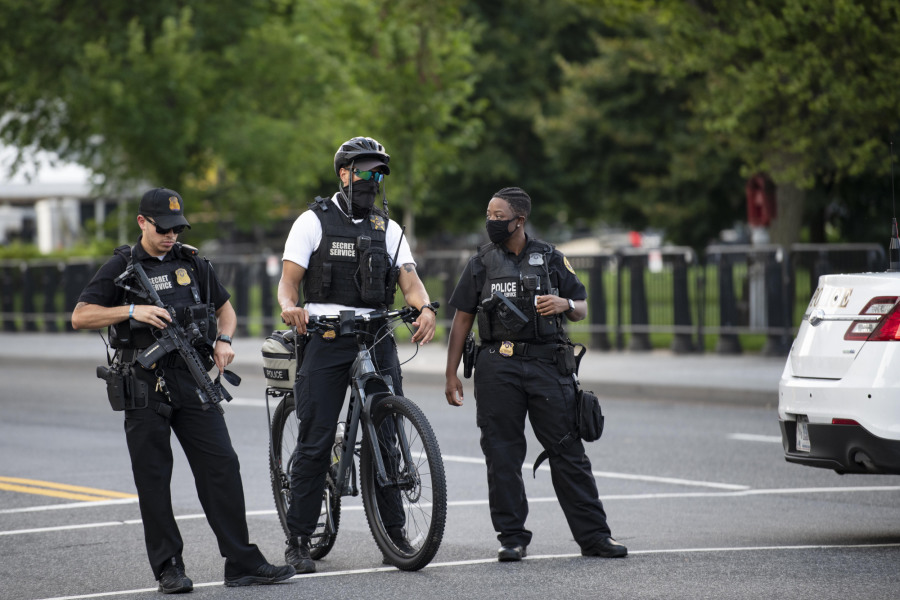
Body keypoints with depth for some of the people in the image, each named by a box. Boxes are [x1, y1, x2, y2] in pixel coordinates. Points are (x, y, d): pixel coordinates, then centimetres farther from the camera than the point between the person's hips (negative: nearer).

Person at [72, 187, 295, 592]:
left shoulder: (192, 263, 12)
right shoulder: (122, 267, 1)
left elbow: (224, 307, 23)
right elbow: (80, 316, -6)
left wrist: (223, 341, 2)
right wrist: (132, 311, -18)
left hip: (192, 377, 3)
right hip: (144, 384, -3)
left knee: (221, 465, -5)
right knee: (153, 478, 0)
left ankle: (242, 563, -3)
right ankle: (168, 569, 7)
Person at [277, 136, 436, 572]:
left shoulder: (388, 230, 15)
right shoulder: (314, 221, 4)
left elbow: (409, 279, 2)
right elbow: (290, 279, -2)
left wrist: (425, 307, -20)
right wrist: (290, 306, -25)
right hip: (326, 339, -3)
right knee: (315, 440, -6)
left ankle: (393, 533, 9)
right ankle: (298, 540, 0)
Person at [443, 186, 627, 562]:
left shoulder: (550, 259, 9)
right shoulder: (481, 264, 10)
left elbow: (582, 310, 13)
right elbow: (462, 320, 10)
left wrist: (564, 303, -12)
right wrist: (451, 375, 4)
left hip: (547, 363, -1)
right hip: (498, 366, 1)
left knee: (567, 451, -2)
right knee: (502, 456, -1)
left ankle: (594, 535, 1)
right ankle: (512, 538, 7)